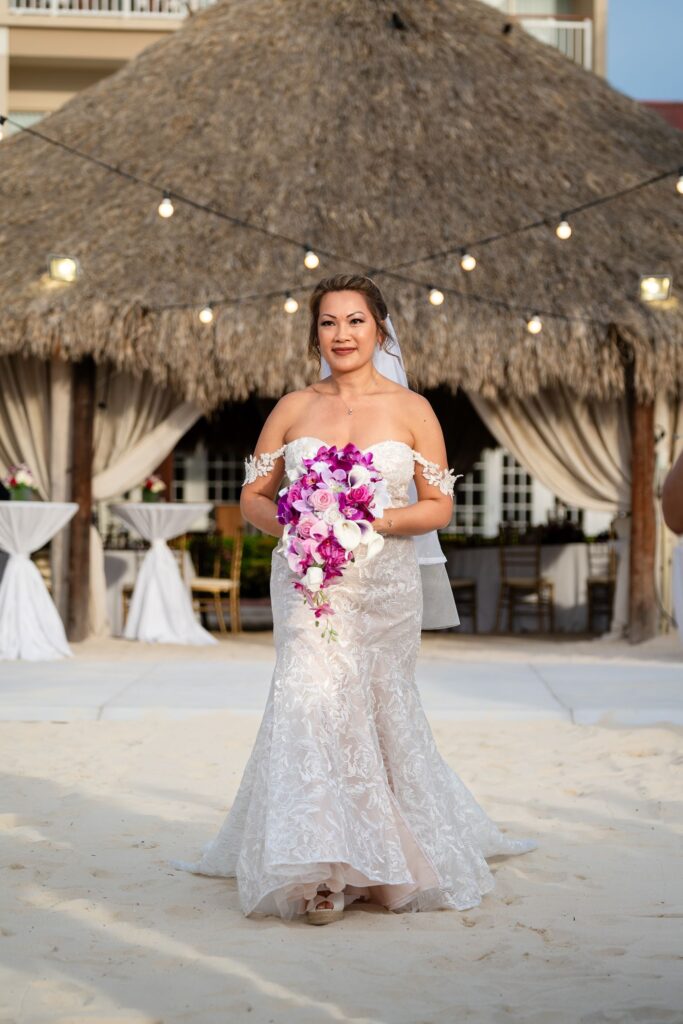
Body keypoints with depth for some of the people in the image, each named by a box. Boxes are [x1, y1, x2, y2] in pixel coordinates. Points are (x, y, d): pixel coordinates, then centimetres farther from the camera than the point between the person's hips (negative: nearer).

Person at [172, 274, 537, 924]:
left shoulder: (411, 410, 2)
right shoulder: (292, 409, 7)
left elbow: (439, 505, 2)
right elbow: (253, 496, 10)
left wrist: (378, 520, -15)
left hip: (383, 583, 0)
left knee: (378, 710, 7)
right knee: (313, 697, -14)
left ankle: (382, 856, 27)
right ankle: (322, 871, -12)